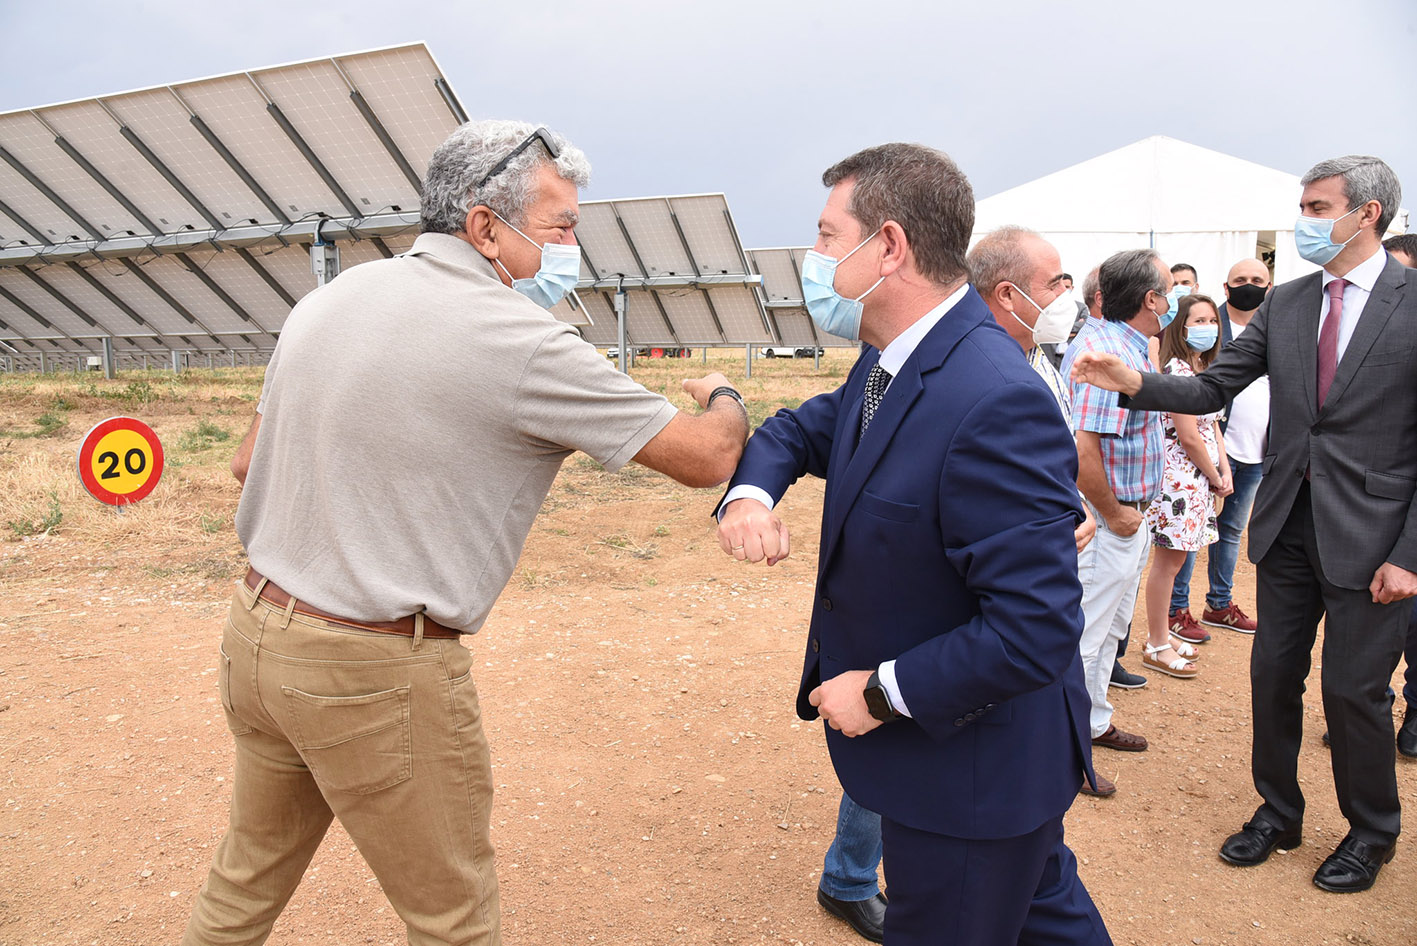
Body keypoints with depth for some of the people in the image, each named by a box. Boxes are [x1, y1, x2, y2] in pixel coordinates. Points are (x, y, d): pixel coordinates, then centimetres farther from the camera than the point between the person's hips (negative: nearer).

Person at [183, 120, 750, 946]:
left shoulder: (333, 298, 5)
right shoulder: (517, 338, -18)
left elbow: (250, 463, 15)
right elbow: (706, 457, -11)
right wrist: (722, 397, 11)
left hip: (257, 632, 8)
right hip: (377, 674, -7)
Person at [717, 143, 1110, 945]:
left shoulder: (996, 405, -32)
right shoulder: (892, 363, -1)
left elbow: (1037, 629, -32)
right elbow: (800, 430, 13)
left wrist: (883, 693, -21)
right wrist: (751, 495, -9)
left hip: (970, 771, -9)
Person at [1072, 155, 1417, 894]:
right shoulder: (1283, 305, 5)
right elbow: (1212, 389, 4)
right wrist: (1135, 383, -15)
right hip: (1289, 524, 5)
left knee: (1354, 689, 7)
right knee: (1273, 675, 13)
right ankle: (1278, 812, 35)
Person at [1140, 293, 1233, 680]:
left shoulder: (1202, 368, 14)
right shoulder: (1176, 369, -15)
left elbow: (1213, 426, 17)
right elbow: (1188, 435, -16)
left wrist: (1225, 471, 4)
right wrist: (1215, 477, -5)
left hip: (1200, 477, 9)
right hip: (1179, 474, -9)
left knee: (1174, 558, 15)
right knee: (1167, 560, -2)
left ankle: (1160, 633, 26)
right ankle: (1157, 647, 7)